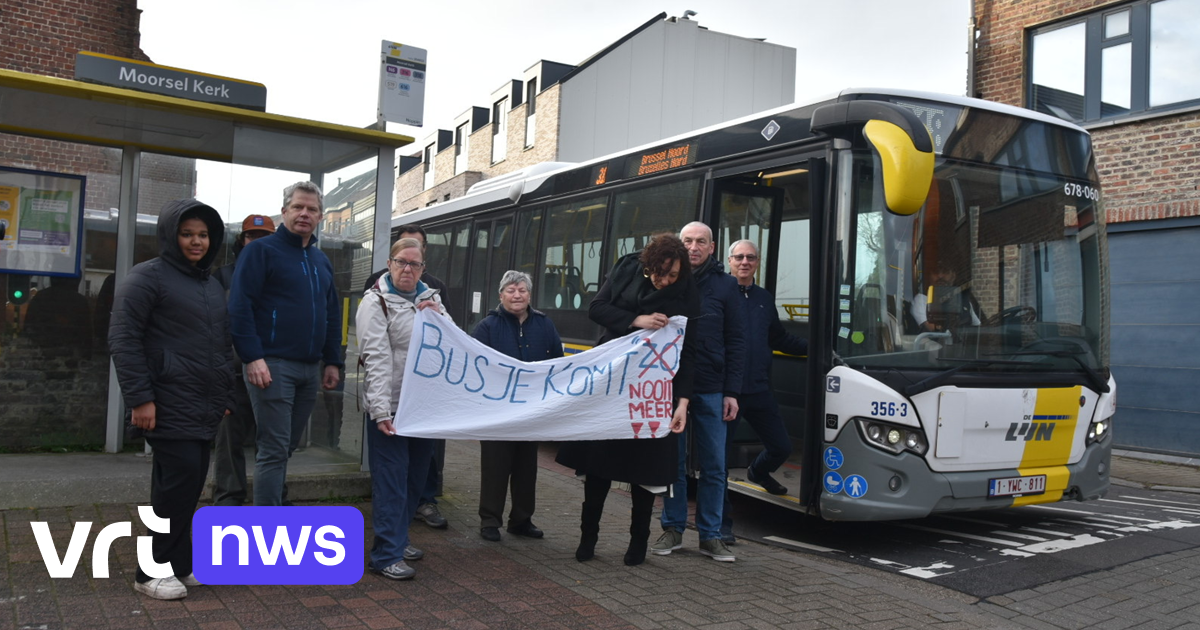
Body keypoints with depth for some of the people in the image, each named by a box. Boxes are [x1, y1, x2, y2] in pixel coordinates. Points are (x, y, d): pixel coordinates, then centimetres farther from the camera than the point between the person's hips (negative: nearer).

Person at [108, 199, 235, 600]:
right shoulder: (148, 277, -5)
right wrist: (139, 398, -17)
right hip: (169, 407, -8)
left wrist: (225, 397, 19)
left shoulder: (212, 286, 19)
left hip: (203, 408, 8)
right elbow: (122, 339, -12)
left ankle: (178, 563, 21)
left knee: (191, 484, 10)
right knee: (180, 480, -10)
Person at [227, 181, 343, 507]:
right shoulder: (261, 250, -4)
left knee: (286, 448, 14)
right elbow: (240, 306, -12)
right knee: (274, 449, -6)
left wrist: (333, 361, 15)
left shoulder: (321, 261, 18)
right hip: (272, 365, -7)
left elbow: (332, 314, 22)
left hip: (309, 369, 7)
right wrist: (253, 357, -20)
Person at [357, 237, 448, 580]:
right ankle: (386, 555, 2)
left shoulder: (430, 298, 13)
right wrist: (381, 411, -22)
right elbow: (377, 358, -15)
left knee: (416, 477, 14)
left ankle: (397, 538, 29)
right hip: (391, 407, -6)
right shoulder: (377, 302, -7)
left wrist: (439, 317, -7)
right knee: (391, 480, -4)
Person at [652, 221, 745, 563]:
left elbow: (735, 342, 4)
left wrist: (732, 391, -2)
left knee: (713, 465, 4)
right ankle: (673, 528, 21)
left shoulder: (725, 285, 5)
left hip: (710, 390, 0)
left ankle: (710, 535, 15)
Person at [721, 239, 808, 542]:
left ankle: (758, 472, 50)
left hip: (759, 390, 6)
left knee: (781, 446, 15)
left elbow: (780, 339, 24)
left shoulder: (765, 299, 15)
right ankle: (721, 523, 11)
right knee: (719, 454, -1)